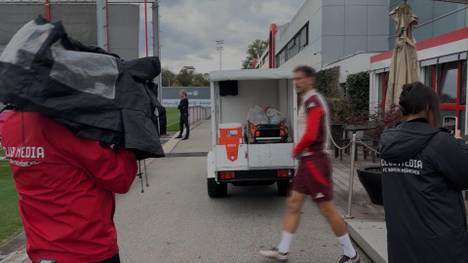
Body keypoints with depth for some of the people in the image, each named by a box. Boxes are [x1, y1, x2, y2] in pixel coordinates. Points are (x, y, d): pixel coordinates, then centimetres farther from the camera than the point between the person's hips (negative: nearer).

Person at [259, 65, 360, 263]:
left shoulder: (312, 101, -15)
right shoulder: (308, 101, 16)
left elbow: (310, 135, -24)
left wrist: (296, 151, -8)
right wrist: (300, 152, 12)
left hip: (315, 161, -10)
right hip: (307, 160, 10)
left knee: (327, 209, -1)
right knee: (293, 204, 11)